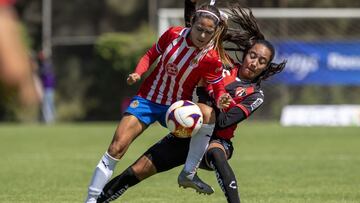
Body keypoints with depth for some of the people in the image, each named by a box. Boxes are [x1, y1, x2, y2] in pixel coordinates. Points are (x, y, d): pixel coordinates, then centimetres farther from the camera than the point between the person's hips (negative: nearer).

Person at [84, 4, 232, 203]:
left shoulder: (211, 58, -17)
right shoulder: (173, 34, -11)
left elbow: (218, 87, -10)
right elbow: (151, 54, 5)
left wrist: (221, 101, -34)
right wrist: (138, 73, -12)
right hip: (147, 98, 1)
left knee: (208, 113, -32)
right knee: (117, 147, -13)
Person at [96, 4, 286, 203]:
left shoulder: (255, 95, -6)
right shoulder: (224, 67, 3)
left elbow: (223, 122, -17)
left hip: (216, 141, -4)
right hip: (186, 134, 4)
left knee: (216, 155, -43)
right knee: (135, 172, 0)